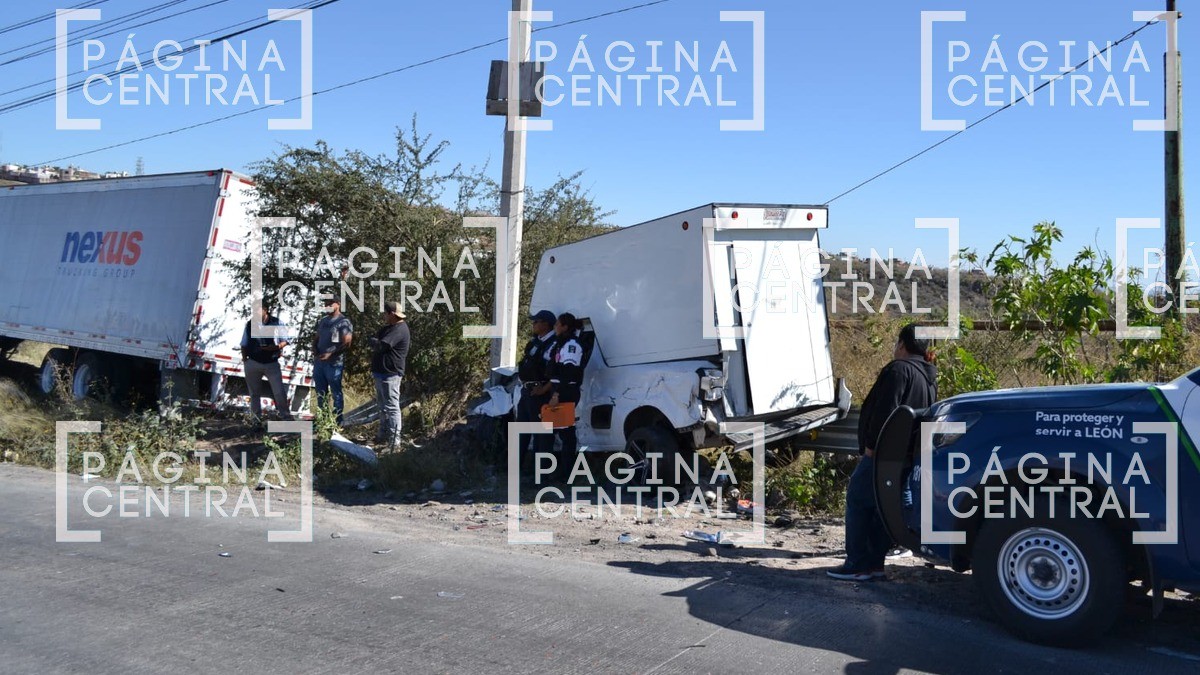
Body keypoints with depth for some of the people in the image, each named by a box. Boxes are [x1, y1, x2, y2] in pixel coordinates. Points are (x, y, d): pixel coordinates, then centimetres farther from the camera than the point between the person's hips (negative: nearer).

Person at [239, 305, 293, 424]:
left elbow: (285, 340, 4)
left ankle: (286, 417, 6)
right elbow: (244, 345, 11)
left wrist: (276, 347, -14)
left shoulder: (276, 323, -1)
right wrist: (244, 359, 0)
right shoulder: (250, 324, 5)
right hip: (253, 363, 2)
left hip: (272, 363, -1)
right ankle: (256, 419, 15)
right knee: (255, 393, 7)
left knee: (279, 392, -3)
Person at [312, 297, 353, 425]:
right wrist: (314, 349, -2)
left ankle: (337, 422, 6)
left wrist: (330, 354, -21)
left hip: (334, 364, -7)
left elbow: (346, 343, -14)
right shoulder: (322, 321, 15)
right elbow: (316, 338, 20)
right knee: (321, 393, 15)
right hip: (319, 362, 7)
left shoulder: (344, 322, -8)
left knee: (336, 393, 0)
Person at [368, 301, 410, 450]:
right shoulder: (388, 328, 17)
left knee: (391, 407, -8)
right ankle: (383, 435, 29)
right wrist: (375, 342, -3)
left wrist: (373, 342, -3)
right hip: (380, 373, 11)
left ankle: (394, 439, -5)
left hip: (390, 374, -11)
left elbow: (381, 346, -24)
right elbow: (372, 339, 19)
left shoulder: (399, 330, -18)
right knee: (383, 406, 19)